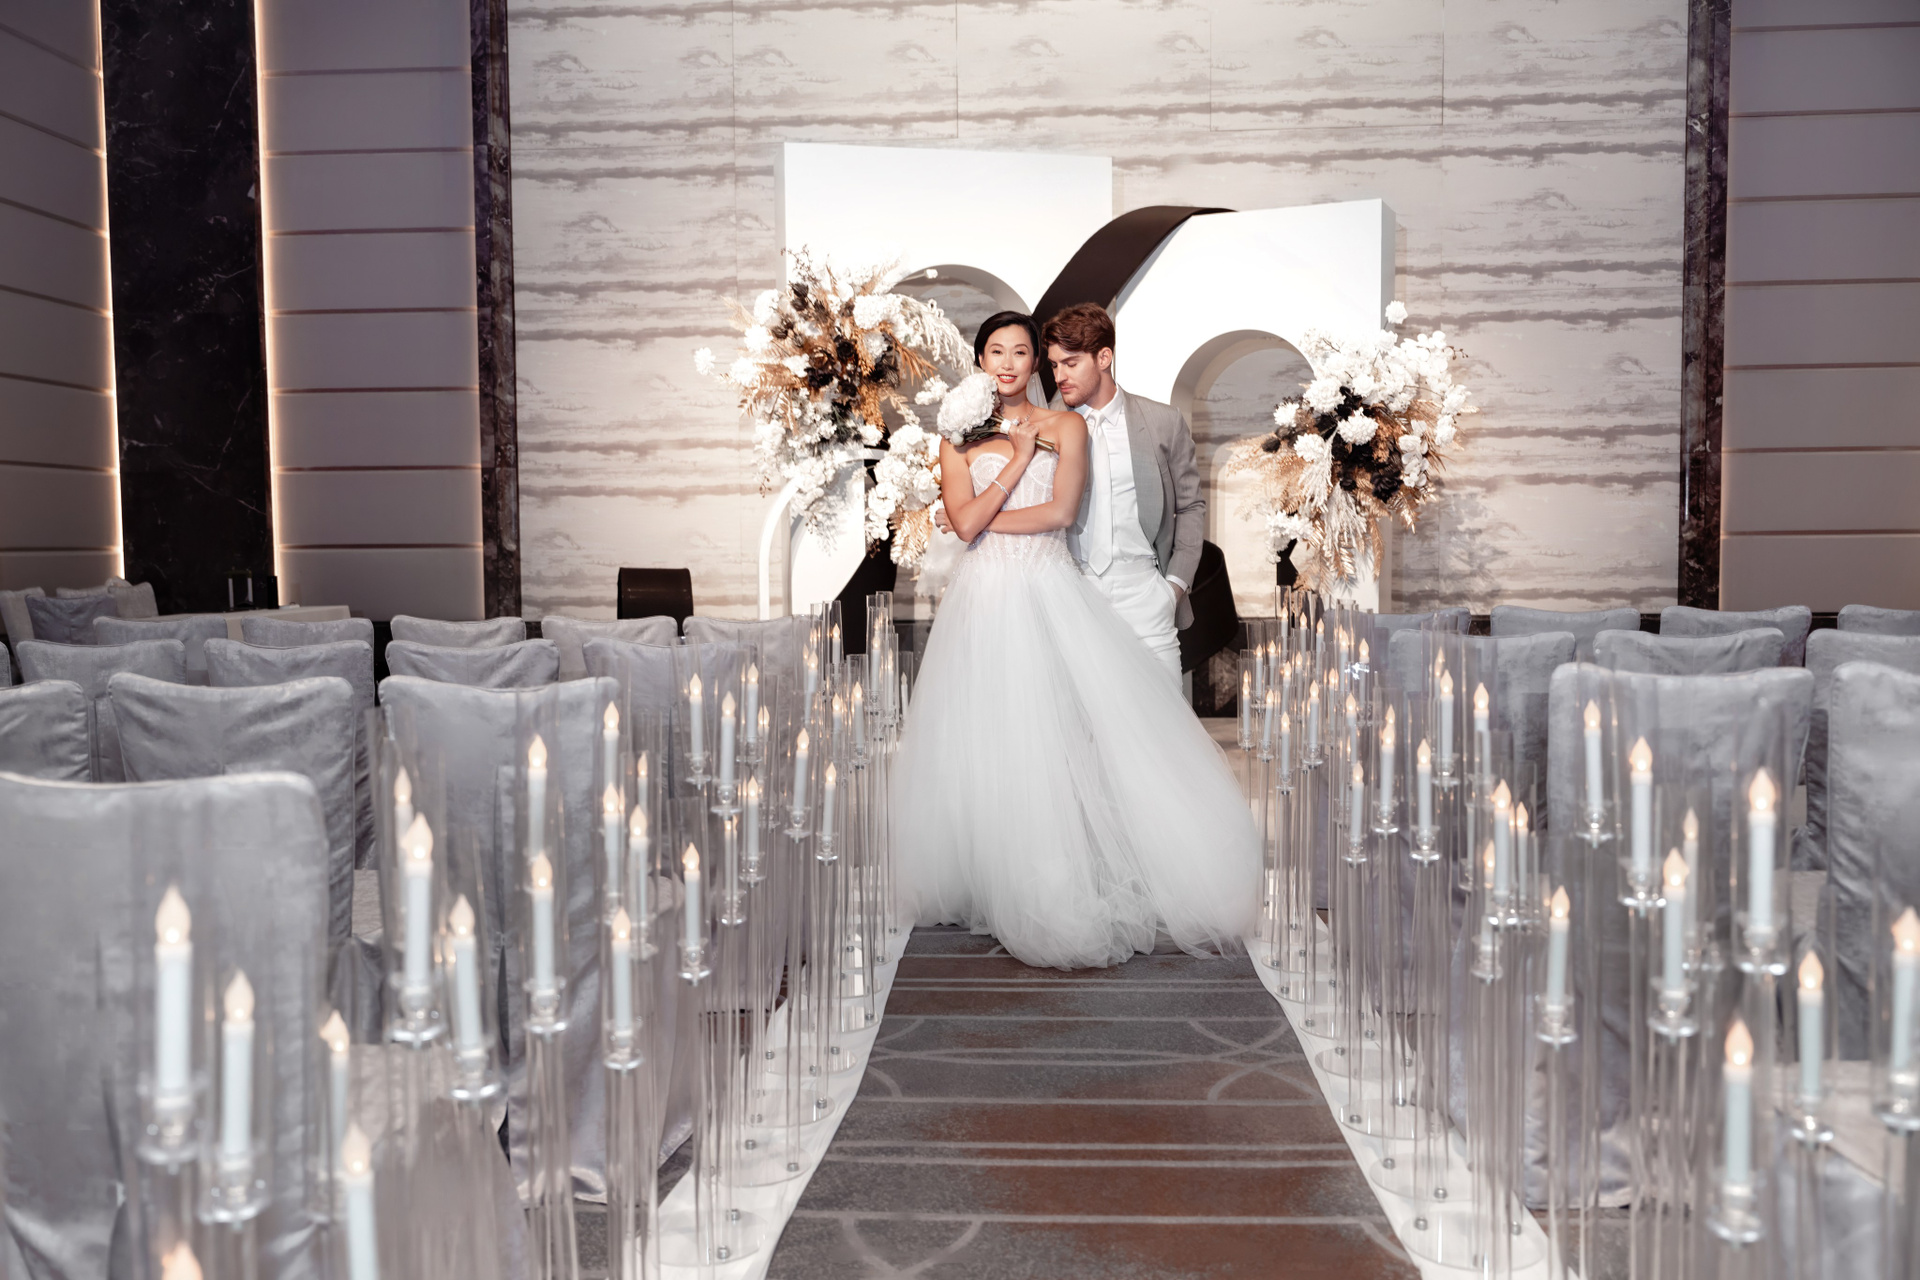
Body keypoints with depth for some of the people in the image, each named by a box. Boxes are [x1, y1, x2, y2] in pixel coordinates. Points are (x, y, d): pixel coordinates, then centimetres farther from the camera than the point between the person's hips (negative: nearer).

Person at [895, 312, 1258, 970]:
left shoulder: (1065, 425, 6)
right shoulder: (960, 437, 10)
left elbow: (1060, 511, -6)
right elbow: (964, 523, -4)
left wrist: (985, 518, -4)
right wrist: (1018, 459, -4)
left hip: (1050, 596, -2)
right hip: (984, 598, 2)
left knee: (1061, 734, -8)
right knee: (989, 741, 2)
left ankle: (1071, 887, -2)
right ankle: (991, 880, 12)